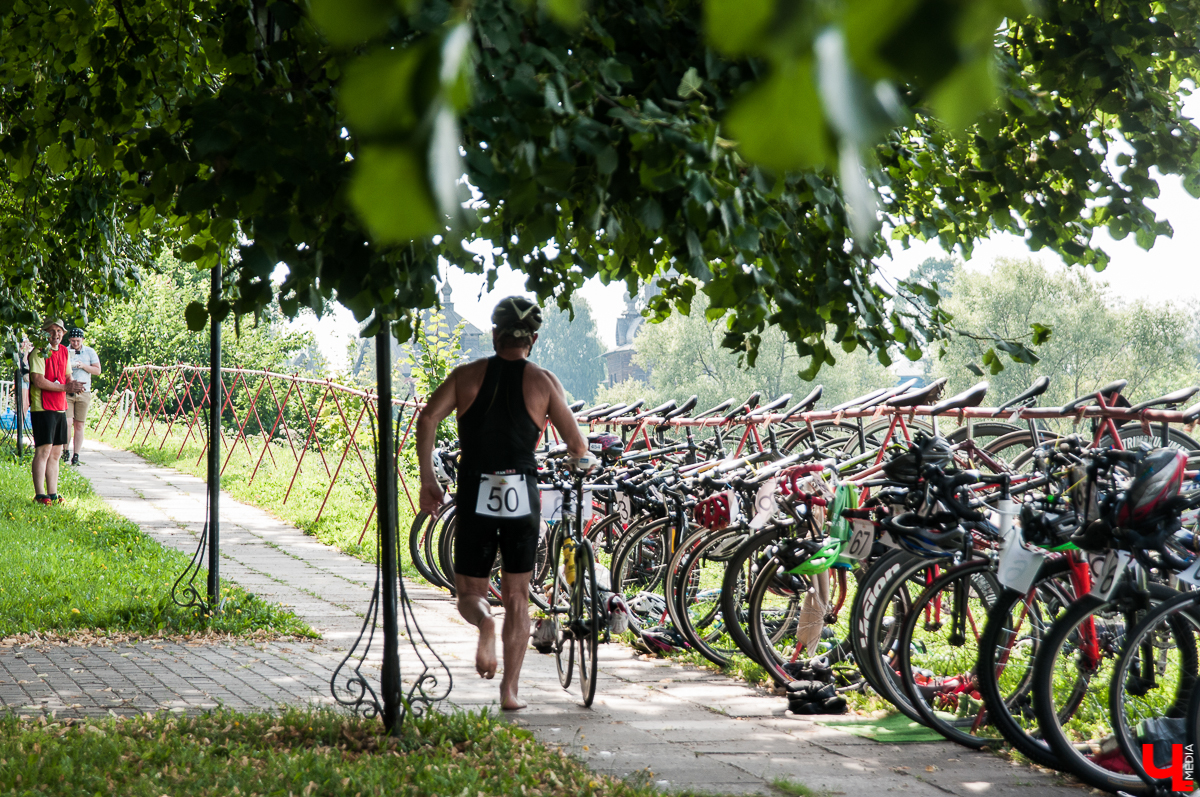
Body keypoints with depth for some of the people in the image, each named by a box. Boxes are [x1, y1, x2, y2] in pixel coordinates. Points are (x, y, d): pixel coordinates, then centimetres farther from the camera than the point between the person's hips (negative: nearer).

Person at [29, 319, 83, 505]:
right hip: (43, 407, -8)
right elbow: (38, 381, -17)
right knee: (43, 450, -10)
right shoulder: (39, 352, -9)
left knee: (55, 452, 9)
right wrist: (65, 387, -17)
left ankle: (52, 494, 13)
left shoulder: (63, 351, 15)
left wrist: (72, 383, 1)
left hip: (60, 407, 8)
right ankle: (40, 495, -9)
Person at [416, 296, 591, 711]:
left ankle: (484, 621, -23)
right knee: (516, 598, 12)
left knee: (470, 594, 12)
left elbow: (426, 420, -5)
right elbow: (576, 445, 2)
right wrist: (582, 457, 25)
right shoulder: (542, 381, 2)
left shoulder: (467, 375, 6)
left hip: (475, 496, 0)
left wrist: (427, 480, 0)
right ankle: (510, 690, 7)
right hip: (522, 497, 0)